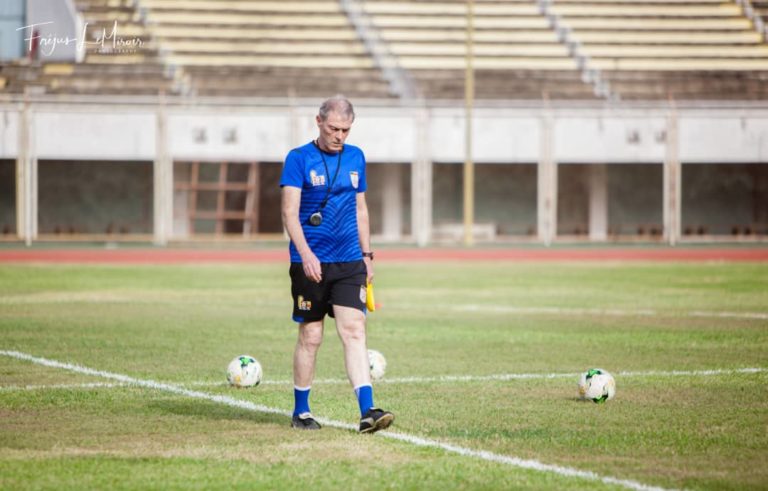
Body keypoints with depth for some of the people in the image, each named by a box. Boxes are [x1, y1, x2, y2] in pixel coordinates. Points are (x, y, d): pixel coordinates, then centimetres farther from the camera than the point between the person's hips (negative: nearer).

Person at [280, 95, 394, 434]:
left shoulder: (355, 158, 11)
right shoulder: (299, 159, -4)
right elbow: (289, 211, -11)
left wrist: (367, 254, 15)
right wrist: (305, 253, -22)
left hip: (349, 262, 3)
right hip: (310, 263, -3)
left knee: (354, 331, -8)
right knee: (310, 336, 3)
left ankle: (367, 412, -16)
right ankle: (300, 412, 17)